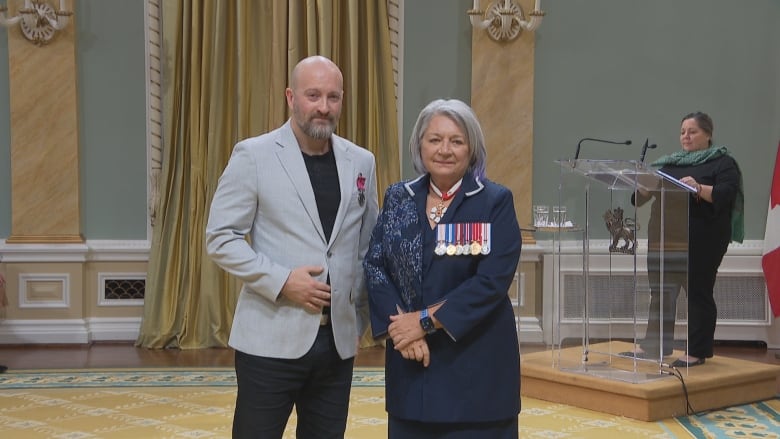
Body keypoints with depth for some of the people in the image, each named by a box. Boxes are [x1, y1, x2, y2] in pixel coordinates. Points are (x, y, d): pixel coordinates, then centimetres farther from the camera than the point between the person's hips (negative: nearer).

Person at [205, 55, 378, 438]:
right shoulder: (253, 155, -4)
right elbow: (220, 238, -6)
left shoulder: (361, 162, 9)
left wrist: (361, 317, 12)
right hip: (272, 338, -4)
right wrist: (281, 281, -16)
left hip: (337, 340, 4)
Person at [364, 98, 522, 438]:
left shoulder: (495, 201, -4)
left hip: (476, 362, -3)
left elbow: (492, 280, -13)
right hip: (410, 359, 3)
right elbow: (374, 265, 3)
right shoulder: (398, 198, 7)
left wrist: (425, 320, -15)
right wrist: (398, 325, -12)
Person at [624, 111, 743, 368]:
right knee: (661, 292, 9)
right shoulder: (670, 163, 19)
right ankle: (654, 345, 17)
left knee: (698, 292, -1)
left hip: (701, 240, -6)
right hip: (666, 238, 6)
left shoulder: (722, 162, 1)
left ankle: (698, 351, 4)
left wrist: (700, 189, -29)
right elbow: (647, 192, 18)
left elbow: (727, 194, -14)